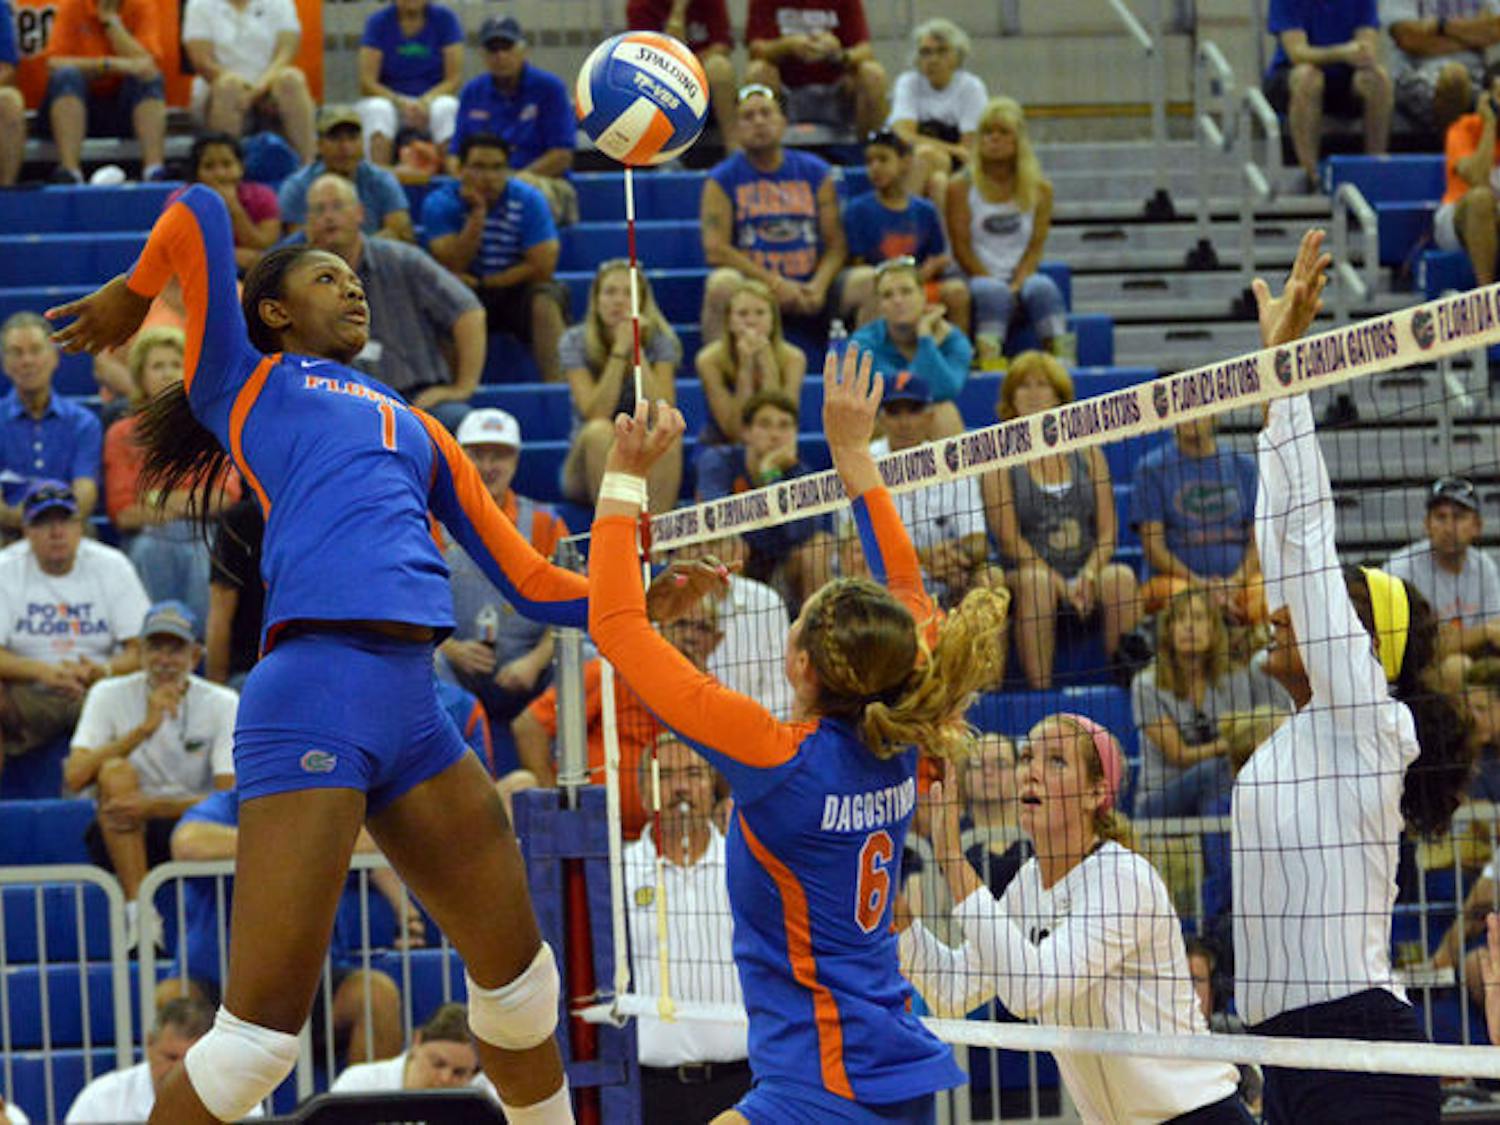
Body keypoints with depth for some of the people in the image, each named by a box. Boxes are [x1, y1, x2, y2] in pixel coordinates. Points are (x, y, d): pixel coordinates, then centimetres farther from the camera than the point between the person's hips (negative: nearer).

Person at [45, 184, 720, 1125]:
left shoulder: (417, 430, 30)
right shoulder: (244, 383, 15)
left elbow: (529, 582, 26)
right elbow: (202, 215, 5)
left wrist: (636, 598, 13)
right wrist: (133, 294, 18)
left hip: (415, 710, 7)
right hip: (315, 691, -7)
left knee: (516, 969, 14)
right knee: (265, 1024, -11)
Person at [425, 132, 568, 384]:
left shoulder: (527, 200, -7)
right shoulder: (439, 204, -6)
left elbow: (542, 267, -12)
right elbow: (452, 267, -17)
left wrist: (481, 282, -13)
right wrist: (478, 212, -24)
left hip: (517, 292, 0)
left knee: (546, 301, -31)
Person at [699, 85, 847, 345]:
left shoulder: (816, 173, 10)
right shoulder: (722, 180, 3)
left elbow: (835, 245, 7)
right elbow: (715, 250, -7)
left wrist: (819, 285, -14)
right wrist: (774, 283, -16)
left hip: (806, 292, 2)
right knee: (722, 283, -34)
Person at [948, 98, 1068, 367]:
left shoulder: (1039, 188, 8)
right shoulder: (960, 187, 2)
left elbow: (1036, 245, 3)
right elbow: (961, 247, -3)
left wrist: (1018, 283, -14)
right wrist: (993, 282, -14)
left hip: (1021, 276, 2)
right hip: (979, 277, -2)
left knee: (1042, 288, -31)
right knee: (992, 292, -36)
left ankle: (1060, 354, -40)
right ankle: (989, 355, -50)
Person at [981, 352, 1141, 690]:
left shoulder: (1087, 453, 12)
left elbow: (1107, 531, 7)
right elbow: (1008, 538, -6)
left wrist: (1088, 576, -13)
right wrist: (1061, 585, -16)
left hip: (1087, 575, 3)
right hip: (1029, 571, -2)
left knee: (1121, 578, -29)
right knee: (1035, 582, -36)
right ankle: (1040, 691, -35)